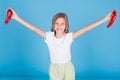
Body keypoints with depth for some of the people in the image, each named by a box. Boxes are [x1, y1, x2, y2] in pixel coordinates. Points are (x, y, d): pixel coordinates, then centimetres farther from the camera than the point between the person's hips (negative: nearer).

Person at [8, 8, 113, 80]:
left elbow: (86, 28, -18)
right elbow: (34, 28, -17)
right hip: (54, 68, 1)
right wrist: (17, 18, -24)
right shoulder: (48, 36, -11)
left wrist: (105, 19, -23)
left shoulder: (69, 37, -13)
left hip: (67, 68, -1)